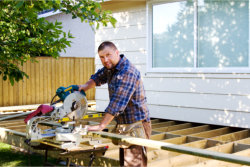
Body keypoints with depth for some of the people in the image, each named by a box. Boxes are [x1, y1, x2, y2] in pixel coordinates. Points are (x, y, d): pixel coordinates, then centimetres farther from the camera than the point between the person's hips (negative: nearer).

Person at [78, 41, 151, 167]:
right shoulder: (110, 67, 9)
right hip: (122, 124, 10)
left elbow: (117, 103, -27)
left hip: (136, 125, -9)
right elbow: (98, 77, 27)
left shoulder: (128, 72, -21)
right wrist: (85, 86, 4)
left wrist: (101, 126, -25)